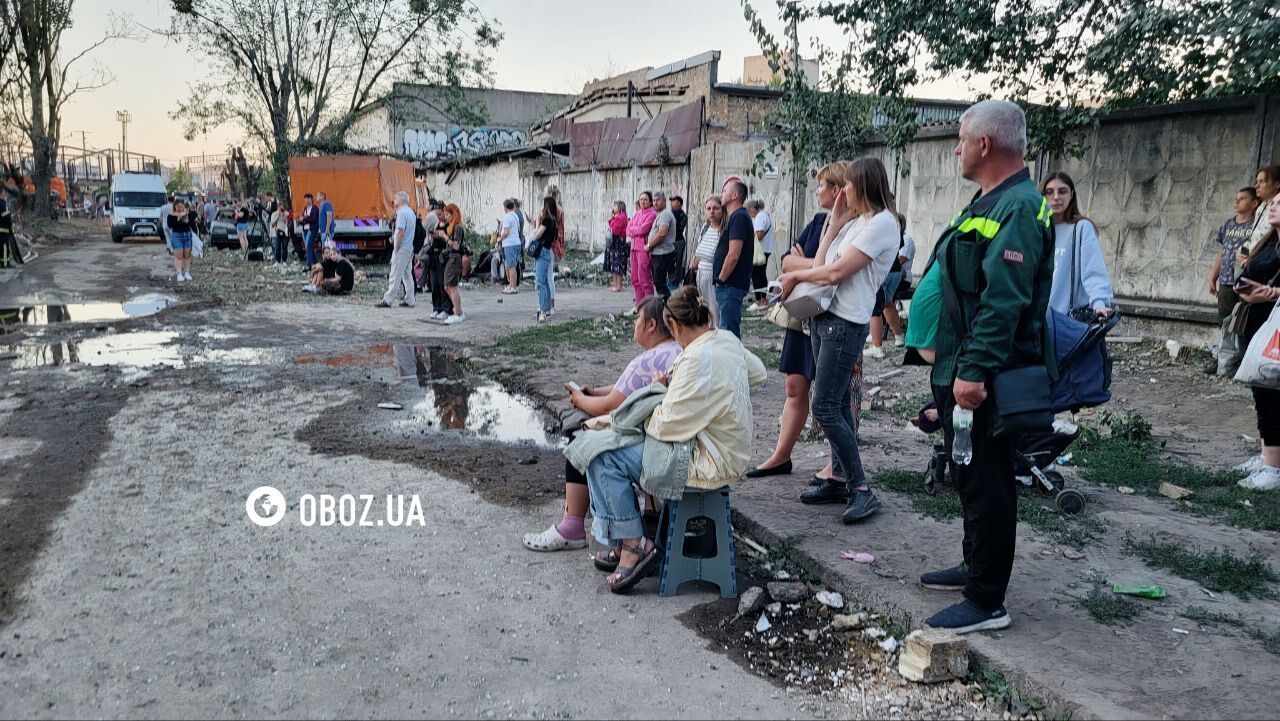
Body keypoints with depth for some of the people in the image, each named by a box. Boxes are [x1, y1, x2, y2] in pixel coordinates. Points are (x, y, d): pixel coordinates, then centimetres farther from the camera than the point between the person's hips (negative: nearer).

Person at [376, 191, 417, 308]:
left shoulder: (402, 212, -14)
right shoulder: (411, 212, 15)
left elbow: (400, 232, -20)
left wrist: (395, 249, -15)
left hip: (401, 249, -9)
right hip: (410, 248, 9)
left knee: (395, 276, -6)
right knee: (407, 275, 11)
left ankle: (387, 300, -4)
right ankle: (409, 301, 12)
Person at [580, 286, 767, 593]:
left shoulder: (698, 360, -25)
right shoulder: (727, 339, 2)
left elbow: (668, 426, -26)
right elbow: (758, 372, 23)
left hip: (709, 462, -10)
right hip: (725, 449, 11)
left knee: (604, 461, -13)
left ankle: (635, 545, -4)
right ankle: (621, 542, 18)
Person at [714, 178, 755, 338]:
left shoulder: (738, 217, -14)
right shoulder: (736, 217, 19)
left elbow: (733, 255, -22)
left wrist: (721, 279, -12)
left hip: (731, 285, -10)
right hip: (730, 285, 10)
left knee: (729, 331, -7)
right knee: (731, 331, 16)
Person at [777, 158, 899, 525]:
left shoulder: (881, 223, -11)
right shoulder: (854, 222, 18)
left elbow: (835, 272, -17)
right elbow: (820, 265, 10)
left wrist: (794, 275, -3)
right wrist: (835, 224, 8)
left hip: (845, 323, -9)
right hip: (823, 316, 10)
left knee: (825, 408, -12)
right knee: (838, 404, 11)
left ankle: (861, 490, -6)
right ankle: (839, 480, 18)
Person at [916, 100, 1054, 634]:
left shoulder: (1018, 208, -18)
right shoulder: (989, 202, 16)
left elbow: (1004, 302, -27)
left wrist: (974, 370, -30)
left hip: (983, 379, -11)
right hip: (960, 369, 11)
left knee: (986, 484, -2)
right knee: (969, 476, 21)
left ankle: (986, 602, 8)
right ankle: (976, 567, 36)